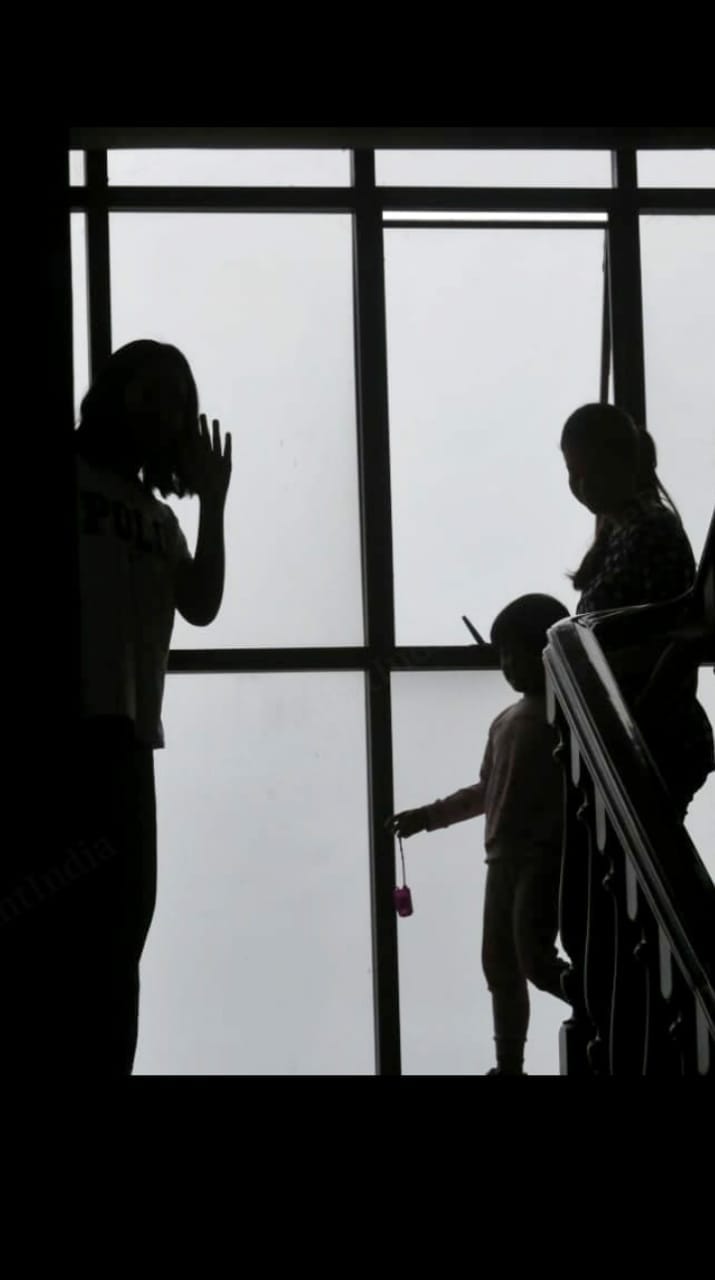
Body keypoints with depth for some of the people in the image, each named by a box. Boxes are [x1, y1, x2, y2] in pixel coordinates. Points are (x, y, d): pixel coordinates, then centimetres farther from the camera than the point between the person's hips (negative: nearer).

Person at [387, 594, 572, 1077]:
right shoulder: (505, 721, 17)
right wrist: (427, 816, 26)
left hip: (547, 857, -8)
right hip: (504, 859, 8)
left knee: (536, 962, -17)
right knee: (500, 966, 9)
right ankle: (509, 1067, 17)